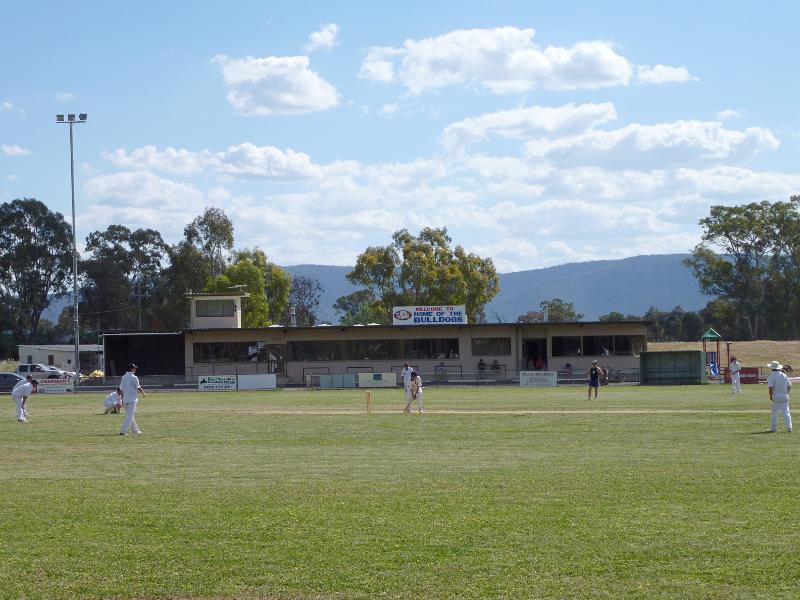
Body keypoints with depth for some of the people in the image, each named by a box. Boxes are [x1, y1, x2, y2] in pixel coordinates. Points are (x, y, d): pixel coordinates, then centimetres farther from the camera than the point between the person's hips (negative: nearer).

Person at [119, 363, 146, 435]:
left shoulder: (123, 377, 7)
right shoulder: (134, 377, -12)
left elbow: (121, 389, 9)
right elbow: (138, 388, -6)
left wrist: (122, 400, 14)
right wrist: (144, 394, 12)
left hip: (125, 399, 7)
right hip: (132, 399, -7)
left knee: (129, 415, 15)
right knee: (130, 416, -6)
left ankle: (136, 430, 25)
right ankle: (123, 431, -14)